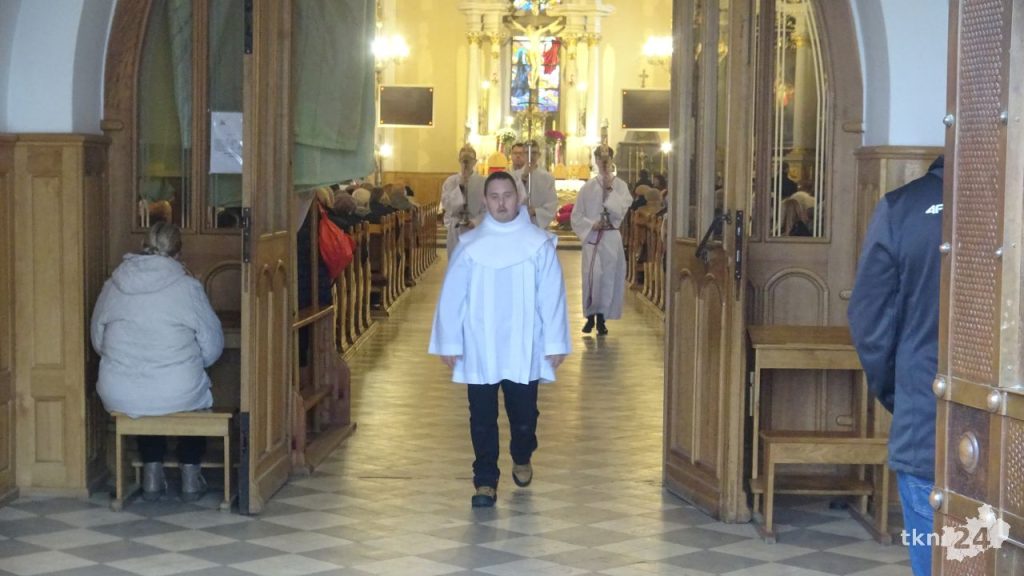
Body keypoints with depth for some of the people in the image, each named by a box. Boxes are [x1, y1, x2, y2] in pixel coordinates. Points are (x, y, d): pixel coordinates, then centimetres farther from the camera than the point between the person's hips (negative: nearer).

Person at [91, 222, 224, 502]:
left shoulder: (112, 286, 1)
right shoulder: (188, 287, -8)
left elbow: (98, 341, 11)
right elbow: (212, 348, -2)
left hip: (119, 397, 2)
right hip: (178, 396, -2)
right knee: (199, 393, 32)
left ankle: (152, 475, 32)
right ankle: (190, 476, 31)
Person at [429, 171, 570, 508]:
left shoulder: (539, 244, -3)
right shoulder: (469, 245, -1)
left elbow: (552, 297, -2)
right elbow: (451, 297, 0)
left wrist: (555, 344, -5)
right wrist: (449, 343, -2)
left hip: (524, 351, 0)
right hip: (479, 351, 0)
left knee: (523, 415, 13)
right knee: (482, 419, 1)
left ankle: (522, 459, 39)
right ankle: (485, 481, 9)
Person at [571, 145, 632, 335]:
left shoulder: (621, 186, 5)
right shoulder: (588, 187, 5)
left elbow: (620, 211, -9)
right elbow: (576, 216, 6)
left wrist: (610, 189, -10)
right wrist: (592, 225, -9)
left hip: (612, 237, 1)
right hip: (591, 236, -1)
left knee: (608, 277, 2)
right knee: (592, 275, -14)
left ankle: (601, 318, 12)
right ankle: (590, 316, -1)